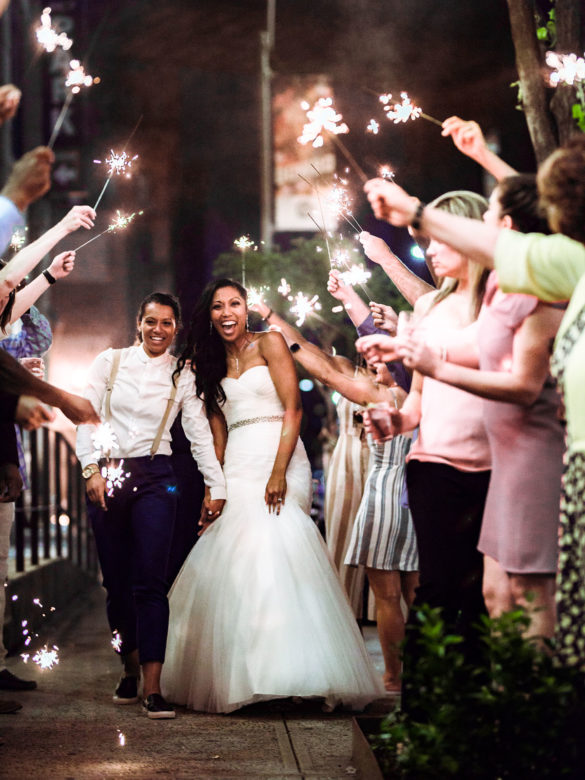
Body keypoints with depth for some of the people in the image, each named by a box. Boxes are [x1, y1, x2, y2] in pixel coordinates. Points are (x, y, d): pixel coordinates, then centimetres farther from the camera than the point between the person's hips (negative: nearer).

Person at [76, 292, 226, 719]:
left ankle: (153, 687, -18)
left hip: (154, 478, -1)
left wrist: (216, 486, 5)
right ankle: (131, 669, 20)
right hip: (107, 476, 1)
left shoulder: (182, 376, 6)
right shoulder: (110, 362, 5)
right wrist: (92, 469, -8)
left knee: (150, 582, -12)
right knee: (116, 582, 5)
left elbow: (199, 433, 8)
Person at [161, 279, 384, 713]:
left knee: (272, 554, -18)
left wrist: (279, 472, -16)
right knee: (231, 563, -5)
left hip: (277, 462, -5)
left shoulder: (269, 344, 3)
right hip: (237, 471, 5)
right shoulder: (213, 364, 20)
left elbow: (293, 410, -5)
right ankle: (237, 678, -3)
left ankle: (288, 673, -19)